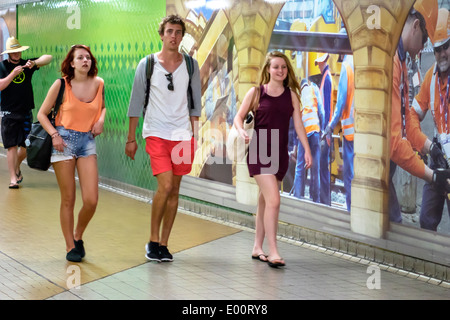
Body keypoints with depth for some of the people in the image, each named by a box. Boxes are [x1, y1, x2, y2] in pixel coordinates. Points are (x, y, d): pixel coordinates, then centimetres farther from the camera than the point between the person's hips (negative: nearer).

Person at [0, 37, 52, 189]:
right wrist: (13, 74, -20)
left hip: (26, 112, 3)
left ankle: (17, 167, 34)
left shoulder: (26, 64, 7)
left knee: (26, 147, 7)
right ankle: (13, 178, -1)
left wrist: (34, 63, -18)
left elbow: (48, 58, 0)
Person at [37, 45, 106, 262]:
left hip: (88, 142, 3)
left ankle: (78, 237, 21)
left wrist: (101, 119, 4)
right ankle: (70, 247, 18)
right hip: (64, 142, -3)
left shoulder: (98, 83, 5)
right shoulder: (61, 84, -3)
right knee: (68, 200, 2)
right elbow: (42, 114, 3)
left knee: (91, 200, -7)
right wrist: (54, 135, -12)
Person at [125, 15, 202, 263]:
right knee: (165, 186, -15)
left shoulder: (191, 65, 6)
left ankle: (163, 244, 14)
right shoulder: (147, 64, -1)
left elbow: (195, 102, 11)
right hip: (156, 134, -3)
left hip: (183, 135, 3)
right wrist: (131, 138, 1)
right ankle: (153, 240, 2)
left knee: (174, 191, 5)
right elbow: (136, 103, 2)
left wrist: (193, 134, 6)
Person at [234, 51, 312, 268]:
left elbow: (298, 124, 6)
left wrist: (307, 150, -3)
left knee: (264, 202, 14)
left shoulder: (291, 95, 8)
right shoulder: (256, 92, -1)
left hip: (280, 154, 4)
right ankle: (273, 251, -13)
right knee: (273, 200, -16)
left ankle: (257, 248, 25)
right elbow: (239, 116, 4)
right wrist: (241, 131, -17)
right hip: (260, 152, -4)